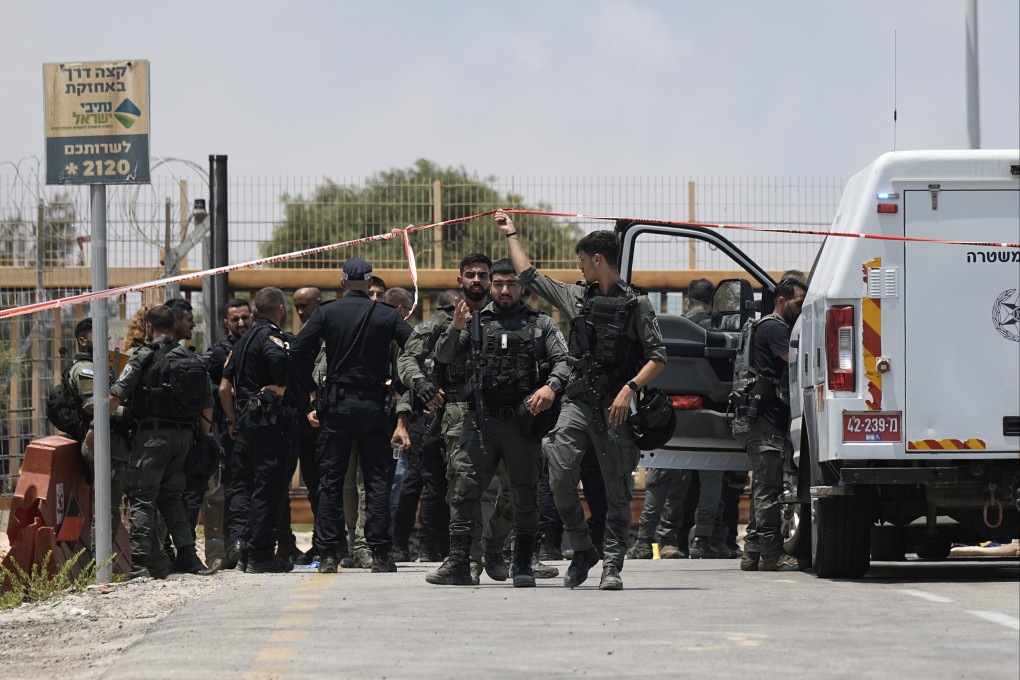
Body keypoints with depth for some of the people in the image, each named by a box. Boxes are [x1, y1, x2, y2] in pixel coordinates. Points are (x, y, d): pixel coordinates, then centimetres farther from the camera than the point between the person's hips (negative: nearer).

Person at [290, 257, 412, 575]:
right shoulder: (387, 316, 0)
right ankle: (380, 553, 0)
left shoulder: (326, 313, -1)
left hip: (337, 405, 0)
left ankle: (328, 553, 2)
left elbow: (298, 351, -8)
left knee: (331, 480, 6)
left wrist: (311, 387, 5)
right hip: (373, 405, 0)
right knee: (377, 479, 4)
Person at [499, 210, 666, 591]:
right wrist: (511, 234, 31)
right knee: (560, 479, -9)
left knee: (617, 489, -3)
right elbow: (528, 276, 26)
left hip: (615, 407, -4)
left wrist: (630, 388, -16)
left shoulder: (636, 305, 1)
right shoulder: (577, 298, 15)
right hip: (577, 402, 4)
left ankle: (612, 565, 1)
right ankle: (582, 551, 7)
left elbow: (657, 358, -3)